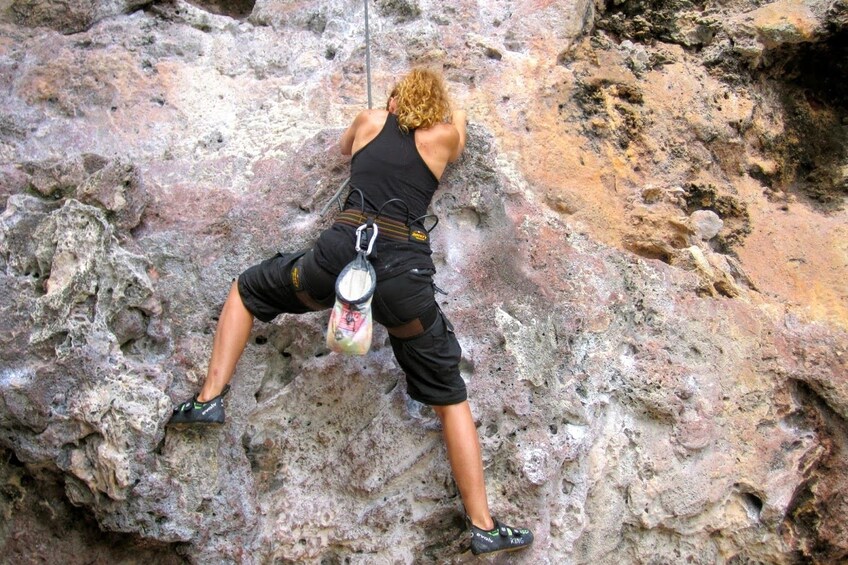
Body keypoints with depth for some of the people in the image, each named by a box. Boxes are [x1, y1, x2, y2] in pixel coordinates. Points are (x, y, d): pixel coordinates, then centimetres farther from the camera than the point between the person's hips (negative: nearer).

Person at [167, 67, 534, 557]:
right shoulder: (444, 136, 18)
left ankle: (211, 398, 19)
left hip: (343, 252, 1)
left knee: (246, 290, 29)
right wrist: (452, 115, 64)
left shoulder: (370, 121, 22)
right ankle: (483, 526, 14)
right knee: (451, 398, 13)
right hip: (406, 275, 0)